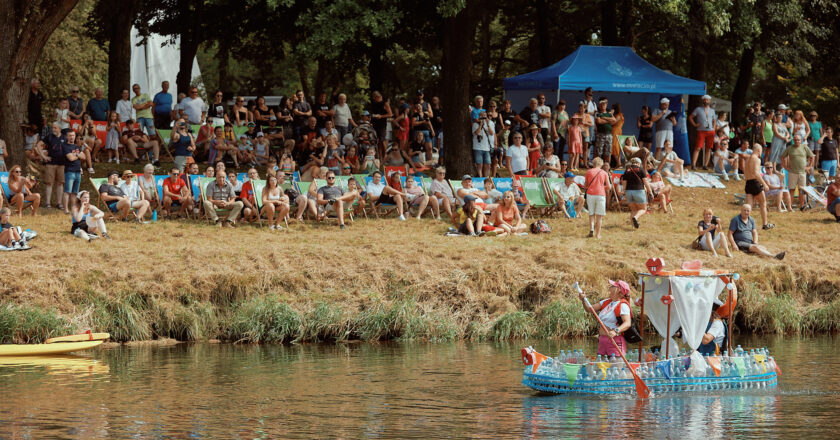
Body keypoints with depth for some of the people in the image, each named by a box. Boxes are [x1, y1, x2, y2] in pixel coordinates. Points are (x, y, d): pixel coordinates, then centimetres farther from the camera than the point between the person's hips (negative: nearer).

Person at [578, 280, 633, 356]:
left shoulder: (623, 305, -10)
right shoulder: (606, 302, 16)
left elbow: (627, 323, -22)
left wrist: (616, 331, -39)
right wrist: (583, 300, -3)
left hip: (615, 342, -8)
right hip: (602, 341, 8)